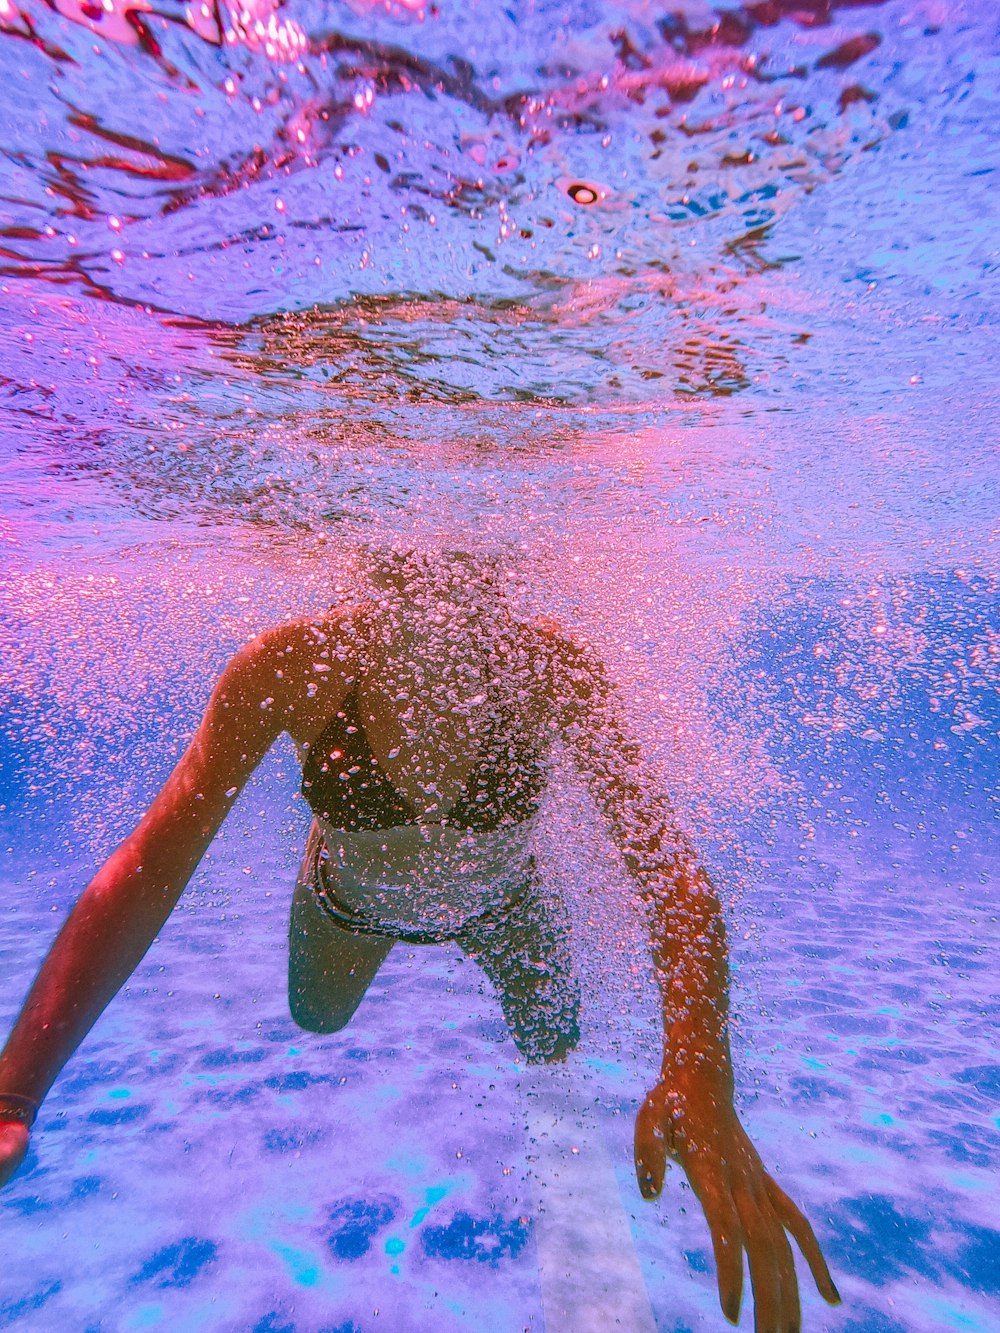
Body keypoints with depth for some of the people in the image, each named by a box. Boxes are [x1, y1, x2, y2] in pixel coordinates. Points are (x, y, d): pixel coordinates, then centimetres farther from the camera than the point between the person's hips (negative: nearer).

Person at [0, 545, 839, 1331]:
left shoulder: (550, 667, -36)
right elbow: (149, 865, -35)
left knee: (551, 1048, 25)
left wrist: (699, 1071, -57)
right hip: (350, 903, 1)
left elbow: (664, 853, -42)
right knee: (318, 1022, 32)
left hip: (500, 902, 0)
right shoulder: (291, 667, -36)